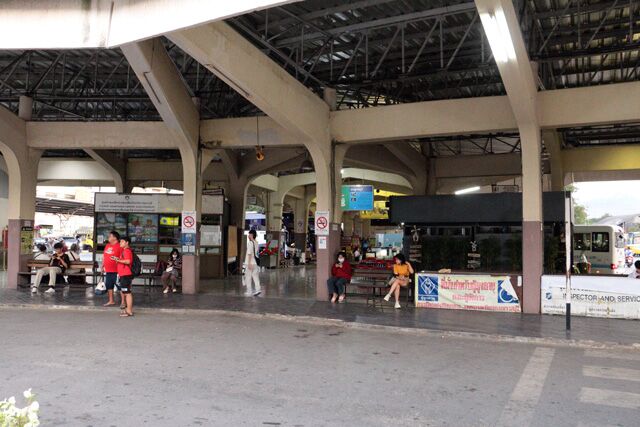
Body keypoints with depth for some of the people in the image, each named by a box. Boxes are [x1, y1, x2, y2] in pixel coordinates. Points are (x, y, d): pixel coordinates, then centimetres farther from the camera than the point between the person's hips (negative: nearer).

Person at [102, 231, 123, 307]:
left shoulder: (119, 246, -11)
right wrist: (102, 266, 19)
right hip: (108, 271, 8)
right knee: (109, 286, 15)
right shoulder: (107, 245, 14)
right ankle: (111, 301, 27)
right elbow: (104, 256, 21)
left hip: (116, 271, -8)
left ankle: (123, 302, 0)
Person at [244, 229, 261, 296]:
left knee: (248, 277, 3)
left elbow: (249, 253, -18)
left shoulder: (250, 243, -13)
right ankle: (258, 289, -4)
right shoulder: (256, 243, 12)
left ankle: (249, 291, 6)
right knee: (255, 276, 7)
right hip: (255, 262, 7)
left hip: (250, 263, -7)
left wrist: (249, 263, -19)